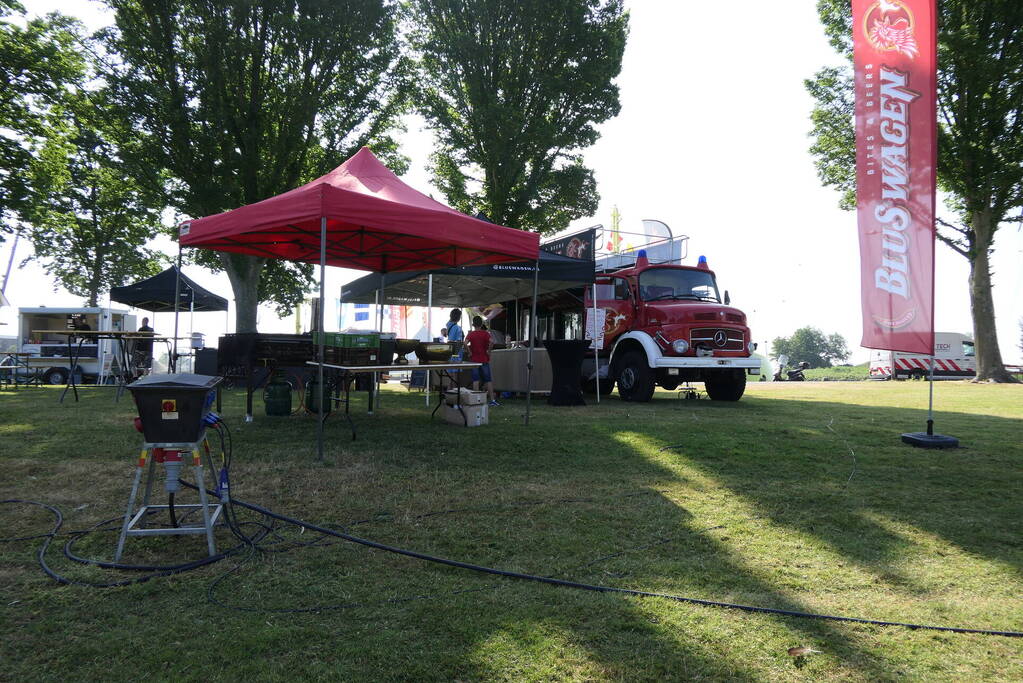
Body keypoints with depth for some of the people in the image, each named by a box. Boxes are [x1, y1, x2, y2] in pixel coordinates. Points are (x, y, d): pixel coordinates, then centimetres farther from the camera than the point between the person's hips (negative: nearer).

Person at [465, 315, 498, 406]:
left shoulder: (471, 334, 1)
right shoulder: (485, 333, -1)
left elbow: (465, 343, -15)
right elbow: (491, 342, -19)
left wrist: (470, 352, -5)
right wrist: (488, 351, -6)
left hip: (474, 359, 1)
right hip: (484, 360, -1)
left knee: (475, 381, 3)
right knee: (488, 381, 4)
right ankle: (492, 400, 3)